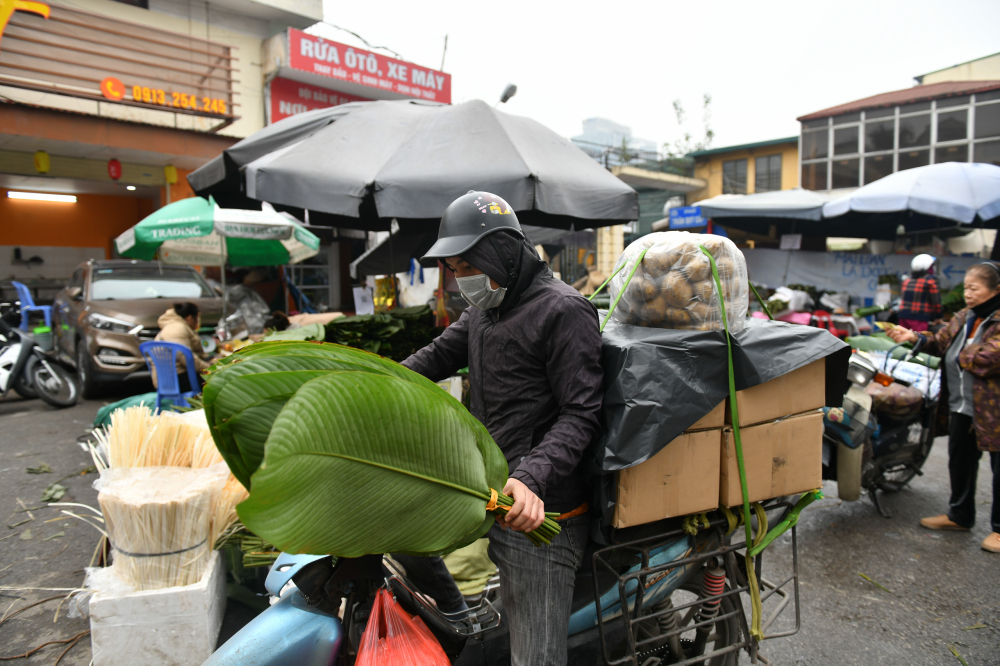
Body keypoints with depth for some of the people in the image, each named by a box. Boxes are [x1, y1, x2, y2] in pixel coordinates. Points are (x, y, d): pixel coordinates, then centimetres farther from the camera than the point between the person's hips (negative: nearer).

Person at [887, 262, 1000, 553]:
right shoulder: (965, 317, 9)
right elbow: (942, 342, 7)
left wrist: (961, 356, -10)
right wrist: (914, 337, -9)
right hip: (962, 404, 8)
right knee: (960, 460, 19)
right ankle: (960, 515, 36)